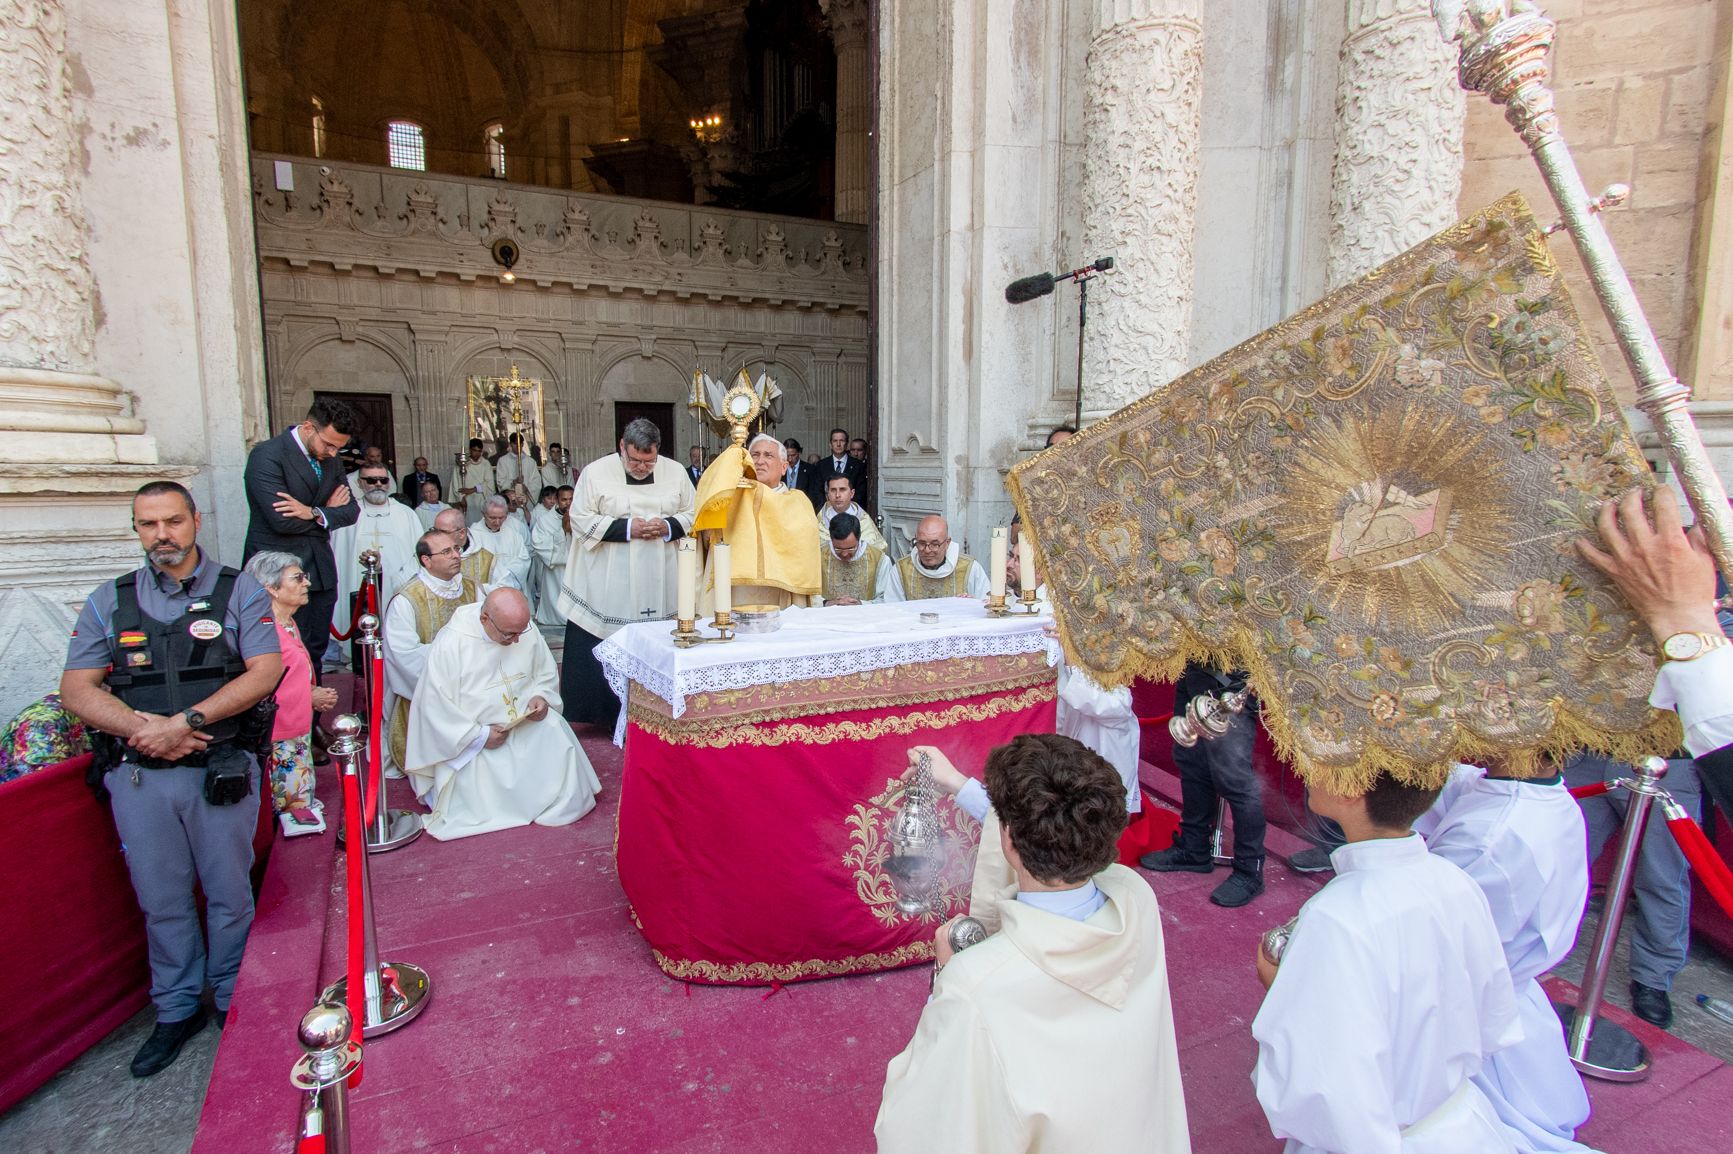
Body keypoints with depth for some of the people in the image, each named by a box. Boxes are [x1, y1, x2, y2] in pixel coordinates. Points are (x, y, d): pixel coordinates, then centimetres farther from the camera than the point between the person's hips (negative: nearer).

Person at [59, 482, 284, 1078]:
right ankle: (178, 1009, 31)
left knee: (229, 893, 8)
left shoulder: (239, 591, 1)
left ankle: (234, 1001, 27)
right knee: (161, 900, 13)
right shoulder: (109, 600, 8)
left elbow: (265, 671, -8)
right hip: (139, 777, 2)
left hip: (221, 771, -2)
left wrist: (186, 720, -17)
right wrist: (143, 727, -14)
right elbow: (76, 688, 3)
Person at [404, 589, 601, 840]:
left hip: (526, 723, 4)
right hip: (469, 736, -4)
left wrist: (541, 697, -13)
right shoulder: (450, 644, -20)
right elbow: (435, 706, -17)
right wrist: (479, 735, -20)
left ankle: (560, 802, 1)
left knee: (557, 735, -22)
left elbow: (546, 674, 9)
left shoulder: (527, 631, -7)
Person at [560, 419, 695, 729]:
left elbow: (693, 514, 10)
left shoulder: (675, 472, 6)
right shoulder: (595, 472, -2)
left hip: (660, 586, 2)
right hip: (608, 587, -2)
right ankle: (613, 715, 12)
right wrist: (626, 528, -15)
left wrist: (669, 526, -9)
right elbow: (581, 520, -5)